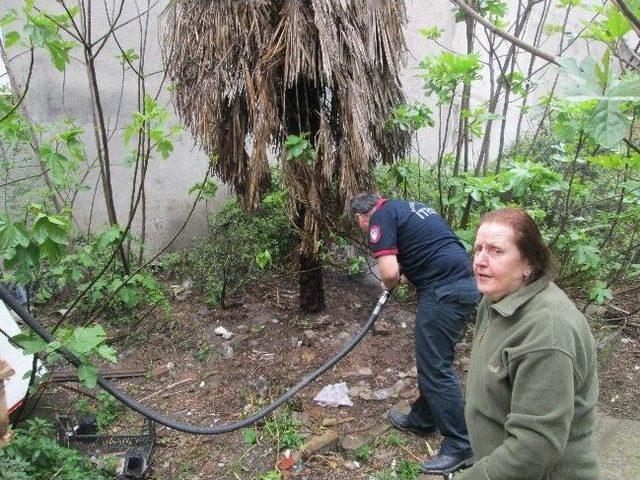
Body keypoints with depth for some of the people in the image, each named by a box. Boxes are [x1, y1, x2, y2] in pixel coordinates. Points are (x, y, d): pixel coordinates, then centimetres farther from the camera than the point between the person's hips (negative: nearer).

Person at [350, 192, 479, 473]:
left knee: (435, 367, 0)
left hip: (444, 291, -10)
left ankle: (460, 446, 11)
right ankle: (421, 419, 36)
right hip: (465, 284, 10)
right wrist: (406, 275, 19)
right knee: (431, 360, 20)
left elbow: (389, 271, -18)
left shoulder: (382, 217, -5)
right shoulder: (409, 208, 22)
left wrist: (391, 284, 4)